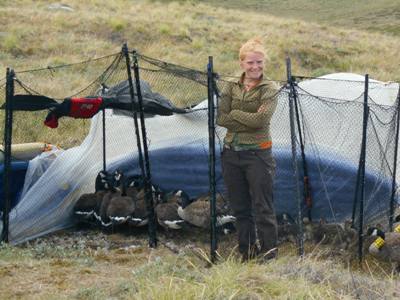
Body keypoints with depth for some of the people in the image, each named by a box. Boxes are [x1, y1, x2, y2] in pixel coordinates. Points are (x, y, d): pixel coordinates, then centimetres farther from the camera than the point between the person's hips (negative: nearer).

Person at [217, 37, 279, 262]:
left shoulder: (270, 89, -6)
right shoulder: (231, 87, 6)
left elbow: (261, 119, -20)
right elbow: (220, 118, -5)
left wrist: (235, 113, -10)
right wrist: (249, 121, -13)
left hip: (258, 154, -5)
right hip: (232, 153, 5)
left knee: (263, 208, -4)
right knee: (240, 208, 12)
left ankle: (269, 253, 3)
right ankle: (247, 253, 22)